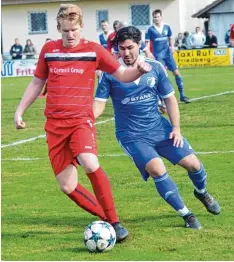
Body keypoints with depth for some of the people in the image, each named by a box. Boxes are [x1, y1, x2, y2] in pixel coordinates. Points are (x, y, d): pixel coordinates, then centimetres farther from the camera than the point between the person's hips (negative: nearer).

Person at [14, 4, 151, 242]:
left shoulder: (93, 50, 0)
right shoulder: (48, 50, 9)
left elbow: (122, 75, 5)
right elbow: (37, 82, 21)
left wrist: (139, 70, -16)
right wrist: (20, 110, 15)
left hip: (81, 119, -4)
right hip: (54, 124, 4)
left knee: (90, 163, -31)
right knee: (67, 186, -2)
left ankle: (114, 222, -19)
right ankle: (106, 220, 16)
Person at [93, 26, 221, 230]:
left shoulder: (155, 67, 0)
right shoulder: (110, 73, -8)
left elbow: (169, 98, 8)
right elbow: (99, 104, -9)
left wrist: (176, 128, -1)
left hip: (159, 128, 3)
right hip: (132, 135, -3)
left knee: (192, 163, -4)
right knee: (156, 168, -26)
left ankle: (202, 192, 34)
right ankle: (186, 215, -9)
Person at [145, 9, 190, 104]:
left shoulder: (167, 27, 3)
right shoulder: (150, 30, -6)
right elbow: (147, 43, -4)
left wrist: (171, 46, 2)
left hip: (168, 53, 3)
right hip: (158, 56, -3)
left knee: (176, 72, 1)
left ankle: (182, 95, 10)